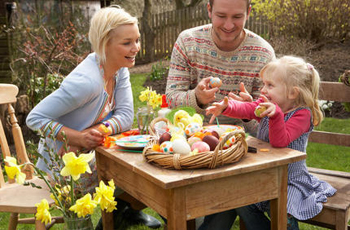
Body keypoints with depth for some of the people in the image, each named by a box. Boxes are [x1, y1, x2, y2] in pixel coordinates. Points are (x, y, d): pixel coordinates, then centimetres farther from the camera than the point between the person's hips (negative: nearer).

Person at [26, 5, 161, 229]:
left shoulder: (120, 69, -5)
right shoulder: (86, 82, -30)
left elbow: (126, 116, -10)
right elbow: (35, 118, -25)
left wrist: (96, 131, -27)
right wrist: (78, 138, -34)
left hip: (89, 153, 7)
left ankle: (122, 207, 17)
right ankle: (121, 207, 15)